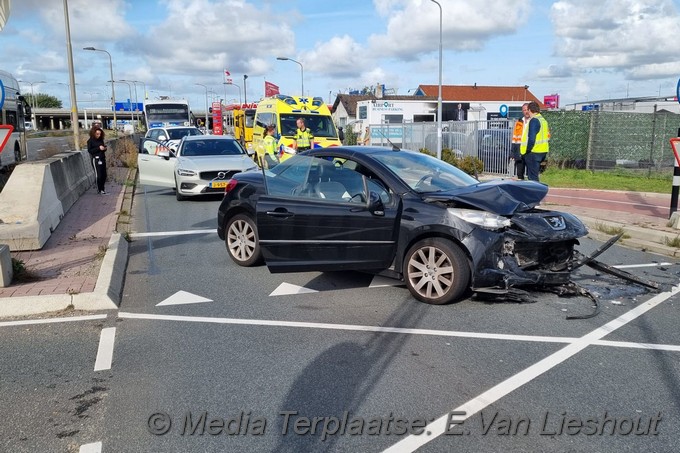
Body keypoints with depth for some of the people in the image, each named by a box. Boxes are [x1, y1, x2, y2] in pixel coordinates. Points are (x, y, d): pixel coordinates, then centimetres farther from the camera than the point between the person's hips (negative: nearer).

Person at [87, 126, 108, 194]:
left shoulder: (101, 139, 9)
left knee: (104, 175, 6)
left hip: (102, 158, 6)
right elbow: (89, 150, -9)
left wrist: (104, 148, -3)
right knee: (98, 175, -6)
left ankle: (102, 188, 18)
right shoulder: (90, 141, -5)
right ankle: (99, 189, 6)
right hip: (96, 159, -6)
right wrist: (98, 148, -18)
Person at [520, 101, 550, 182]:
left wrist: (527, 150, -15)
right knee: (535, 175, 18)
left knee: (532, 176, -5)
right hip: (543, 151, 10)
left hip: (533, 152, -10)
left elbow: (531, 138, -22)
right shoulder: (543, 120, 16)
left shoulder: (533, 120, -13)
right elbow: (547, 136, 18)